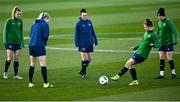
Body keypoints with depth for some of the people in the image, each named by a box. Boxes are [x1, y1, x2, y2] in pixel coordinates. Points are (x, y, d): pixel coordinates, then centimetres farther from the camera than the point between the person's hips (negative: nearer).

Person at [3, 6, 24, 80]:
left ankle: (16, 75, 7)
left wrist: (22, 42, 13)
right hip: (10, 42, -4)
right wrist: (5, 41, -8)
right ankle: (5, 72, 15)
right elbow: (5, 31, -1)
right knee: (10, 58, -5)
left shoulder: (20, 21, 7)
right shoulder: (9, 21, -5)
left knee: (16, 59, 3)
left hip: (18, 42, 4)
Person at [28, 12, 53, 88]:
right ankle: (45, 83, -5)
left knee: (32, 65, 13)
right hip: (40, 45, -7)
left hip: (31, 45, 7)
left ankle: (30, 83, 13)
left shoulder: (34, 24, 16)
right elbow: (46, 36, -10)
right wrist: (45, 42, 8)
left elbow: (31, 34, 17)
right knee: (43, 65, -4)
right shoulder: (45, 24, -4)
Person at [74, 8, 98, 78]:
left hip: (90, 43, 5)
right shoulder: (79, 24, -7)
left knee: (89, 58, 7)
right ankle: (83, 72, 6)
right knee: (84, 58, -7)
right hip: (82, 44, -5)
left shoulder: (89, 22, 6)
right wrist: (77, 44, -9)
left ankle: (83, 71, 23)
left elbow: (93, 32, 16)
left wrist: (95, 40, 15)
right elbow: (76, 35, -4)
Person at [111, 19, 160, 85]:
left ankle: (118, 76, -2)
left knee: (128, 63, -9)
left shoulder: (153, 34, -11)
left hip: (142, 54, -9)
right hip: (138, 52, 9)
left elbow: (158, 45, -14)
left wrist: (153, 45, -33)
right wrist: (135, 48, 24)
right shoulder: (146, 33, 15)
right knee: (131, 65, 6)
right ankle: (135, 81, 11)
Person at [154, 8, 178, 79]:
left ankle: (173, 73, 10)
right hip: (161, 43, 6)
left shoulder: (168, 22, -11)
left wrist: (175, 40, -18)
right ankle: (162, 75, 6)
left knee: (170, 59, -4)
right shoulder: (159, 23, 9)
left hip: (168, 43, -6)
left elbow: (174, 31, -11)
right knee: (161, 59, 4)